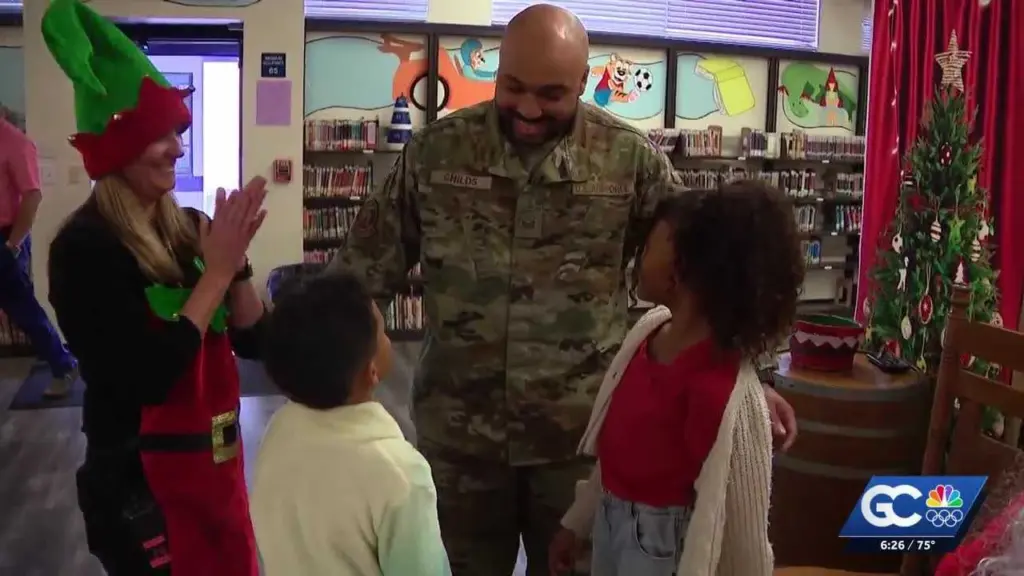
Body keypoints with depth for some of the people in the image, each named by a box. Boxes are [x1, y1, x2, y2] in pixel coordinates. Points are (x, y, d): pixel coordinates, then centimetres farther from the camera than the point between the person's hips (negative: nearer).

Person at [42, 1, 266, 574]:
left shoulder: (188, 227, 1)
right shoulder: (85, 248, -18)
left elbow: (252, 342, 1)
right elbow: (149, 377, -25)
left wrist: (236, 260, -14)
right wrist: (217, 270, -21)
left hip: (216, 460, 7)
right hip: (139, 480, -6)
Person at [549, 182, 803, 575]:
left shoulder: (723, 389, -28)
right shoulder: (649, 329, -4)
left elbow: (743, 526, -20)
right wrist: (576, 523, 13)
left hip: (663, 544, -7)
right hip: (609, 524, 7)